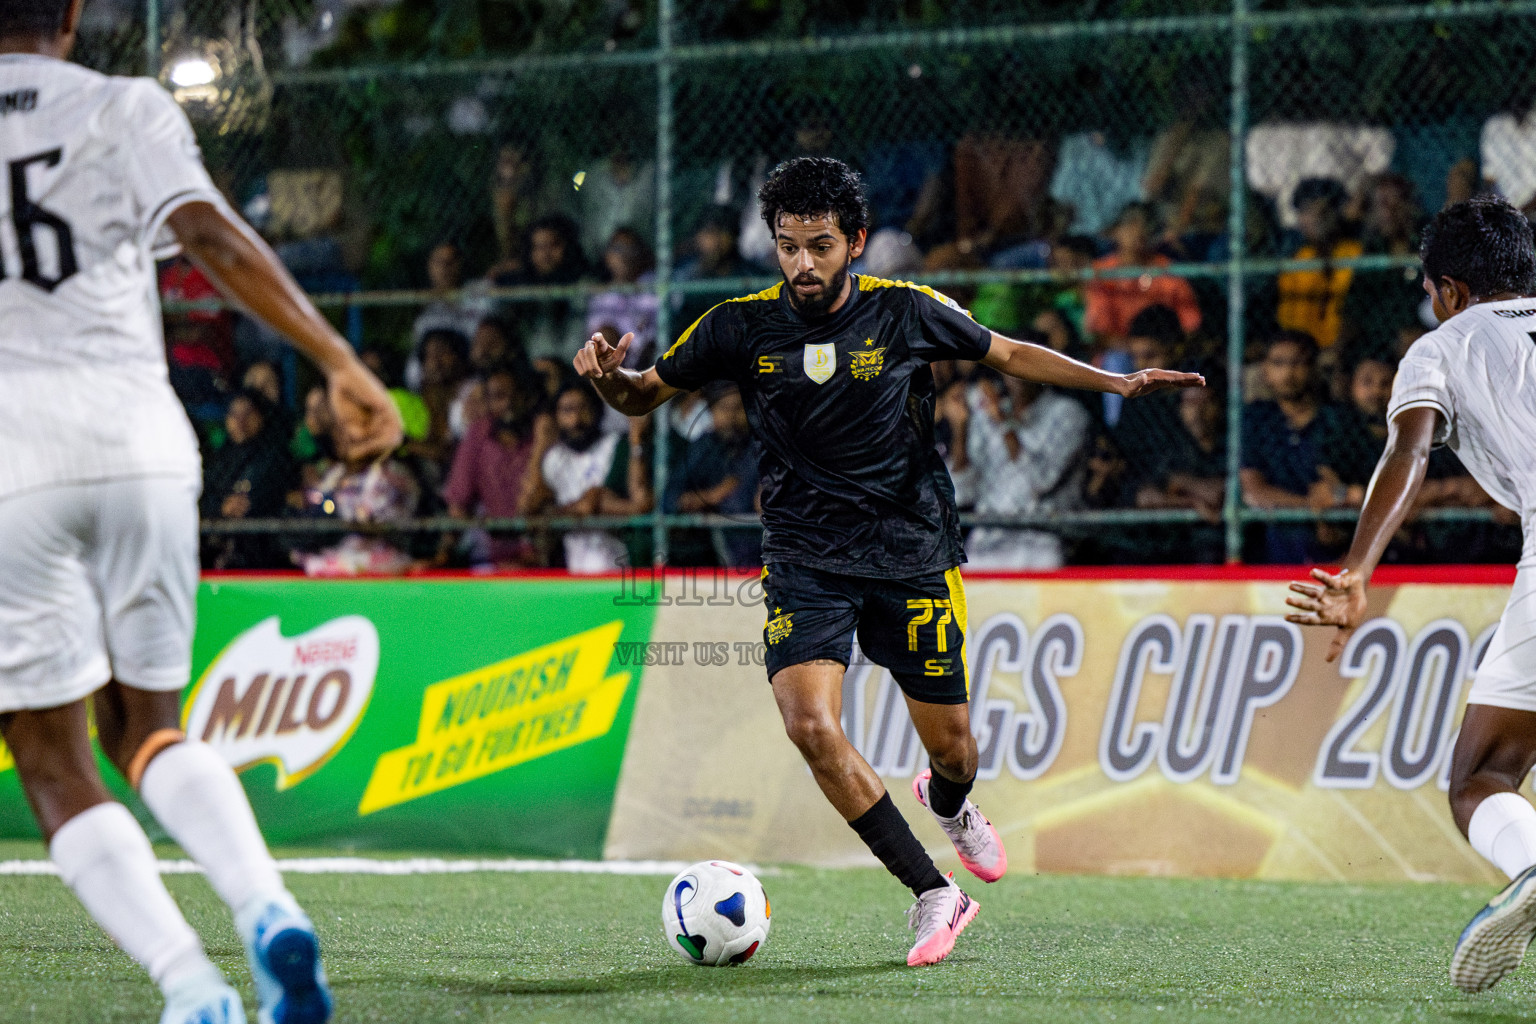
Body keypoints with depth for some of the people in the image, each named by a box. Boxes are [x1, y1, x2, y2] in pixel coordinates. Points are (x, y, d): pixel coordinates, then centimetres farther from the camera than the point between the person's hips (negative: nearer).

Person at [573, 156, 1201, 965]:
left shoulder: (906, 313, -7)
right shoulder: (741, 328, -7)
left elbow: (1007, 355, 8)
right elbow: (644, 396, 4)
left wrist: (1116, 382, -1)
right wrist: (609, 377, -20)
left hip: (912, 553, 0)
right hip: (804, 557, 0)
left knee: (950, 744, 6)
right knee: (810, 724, -23)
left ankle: (950, 804, 48)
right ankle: (934, 893, -12)